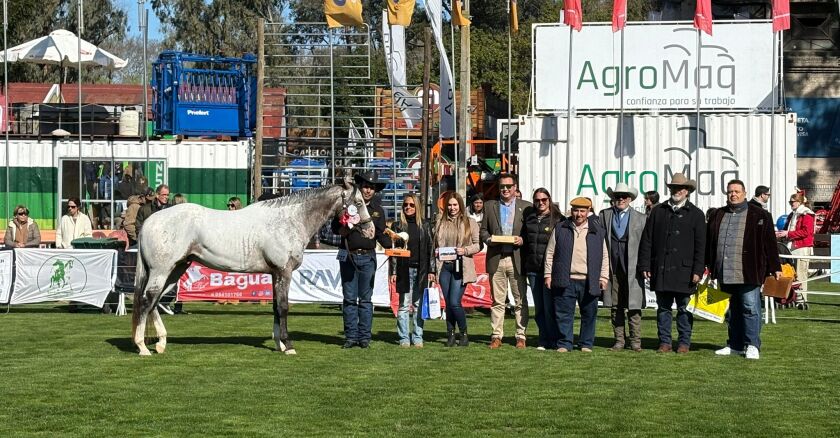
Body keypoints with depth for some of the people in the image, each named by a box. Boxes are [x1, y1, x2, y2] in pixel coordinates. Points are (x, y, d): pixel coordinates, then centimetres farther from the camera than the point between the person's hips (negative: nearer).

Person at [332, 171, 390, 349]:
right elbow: (334, 226, 7)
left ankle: (364, 337, 8)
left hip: (368, 257, 1)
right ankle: (351, 337, 8)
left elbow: (381, 234, 5)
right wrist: (341, 230, -16)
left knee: (365, 299, 4)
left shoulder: (378, 210, 7)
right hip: (348, 256, -1)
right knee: (349, 299, 3)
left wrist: (392, 246, -15)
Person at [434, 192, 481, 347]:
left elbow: (478, 245, 3)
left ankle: (464, 334, 6)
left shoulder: (470, 223, 3)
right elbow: (435, 243, 18)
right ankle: (450, 335, 14)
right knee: (448, 303, 6)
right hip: (444, 266, 4)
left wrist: (465, 250, -14)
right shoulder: (441, 223, 12)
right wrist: (436, 251, -2)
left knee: (455, 302, -11)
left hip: (461, 266, -4)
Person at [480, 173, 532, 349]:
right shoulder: (490, 206, 12)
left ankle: (521, 336, 7)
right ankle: (496, 336, 7)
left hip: (517, 259, -1)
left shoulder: (526, 207, 7)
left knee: (520, 300, 1)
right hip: (496, 259, 1)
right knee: (497, 301, 3)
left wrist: (522, 240, -11)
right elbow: (483, 230, 14)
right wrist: (489, 239, -6)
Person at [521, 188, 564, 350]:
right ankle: (544, 340, 13)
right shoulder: (529, 218, 13)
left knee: (549, 306, -7)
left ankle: (553, 340, 0)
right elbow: (524, 241, 19)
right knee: (539, 308, 7)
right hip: (533, 269, 5)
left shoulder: (558, 219, -1)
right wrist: (524, 265, 12)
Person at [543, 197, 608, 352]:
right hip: (566, 281, 0)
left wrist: (604, 277, 6)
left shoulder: (597, 230, 9)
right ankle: (564, 344, 6)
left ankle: (586, 344, 15)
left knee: (589, 314, 4)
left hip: (589, 281, 1)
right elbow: (550, 253, 10)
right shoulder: (560, 229, 8)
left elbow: (604, 256, 12)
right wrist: (548, 274, 4)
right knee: (564, 313, -1)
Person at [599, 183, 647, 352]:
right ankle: (619, 341, 11)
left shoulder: (640, 218, 6)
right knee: (615, 307, 5)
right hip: (612, 268, 2)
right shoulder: (604, 215, 10)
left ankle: (635, 341, 3)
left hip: (632, 268, -2)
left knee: (633, 306, -3)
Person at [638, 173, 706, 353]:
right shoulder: (658, 211, 11)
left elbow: (700, 245, 2)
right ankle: (665, 342, 13)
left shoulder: (696, 214, 5)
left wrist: (698, 270, -6)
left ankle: (684, 343, 10)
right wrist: (645, 265, 2)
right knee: (663, 308, 6)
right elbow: (647, 240, 9)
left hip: (684, 270, -2)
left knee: (684, 308, 3)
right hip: (660, 270, 2)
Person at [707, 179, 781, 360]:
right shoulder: (718, 216, 15)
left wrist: (775, 268, -2)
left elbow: (769, 242, 0)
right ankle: (735, 345, 18)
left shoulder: (759, 216, 2)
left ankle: (752, 345, -1)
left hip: (748, 273, -5)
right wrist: (707, 266, 13)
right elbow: (709, 242, 18)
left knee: (750, 308, -5)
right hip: (725, 273, 5)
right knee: (734, 310, 12)